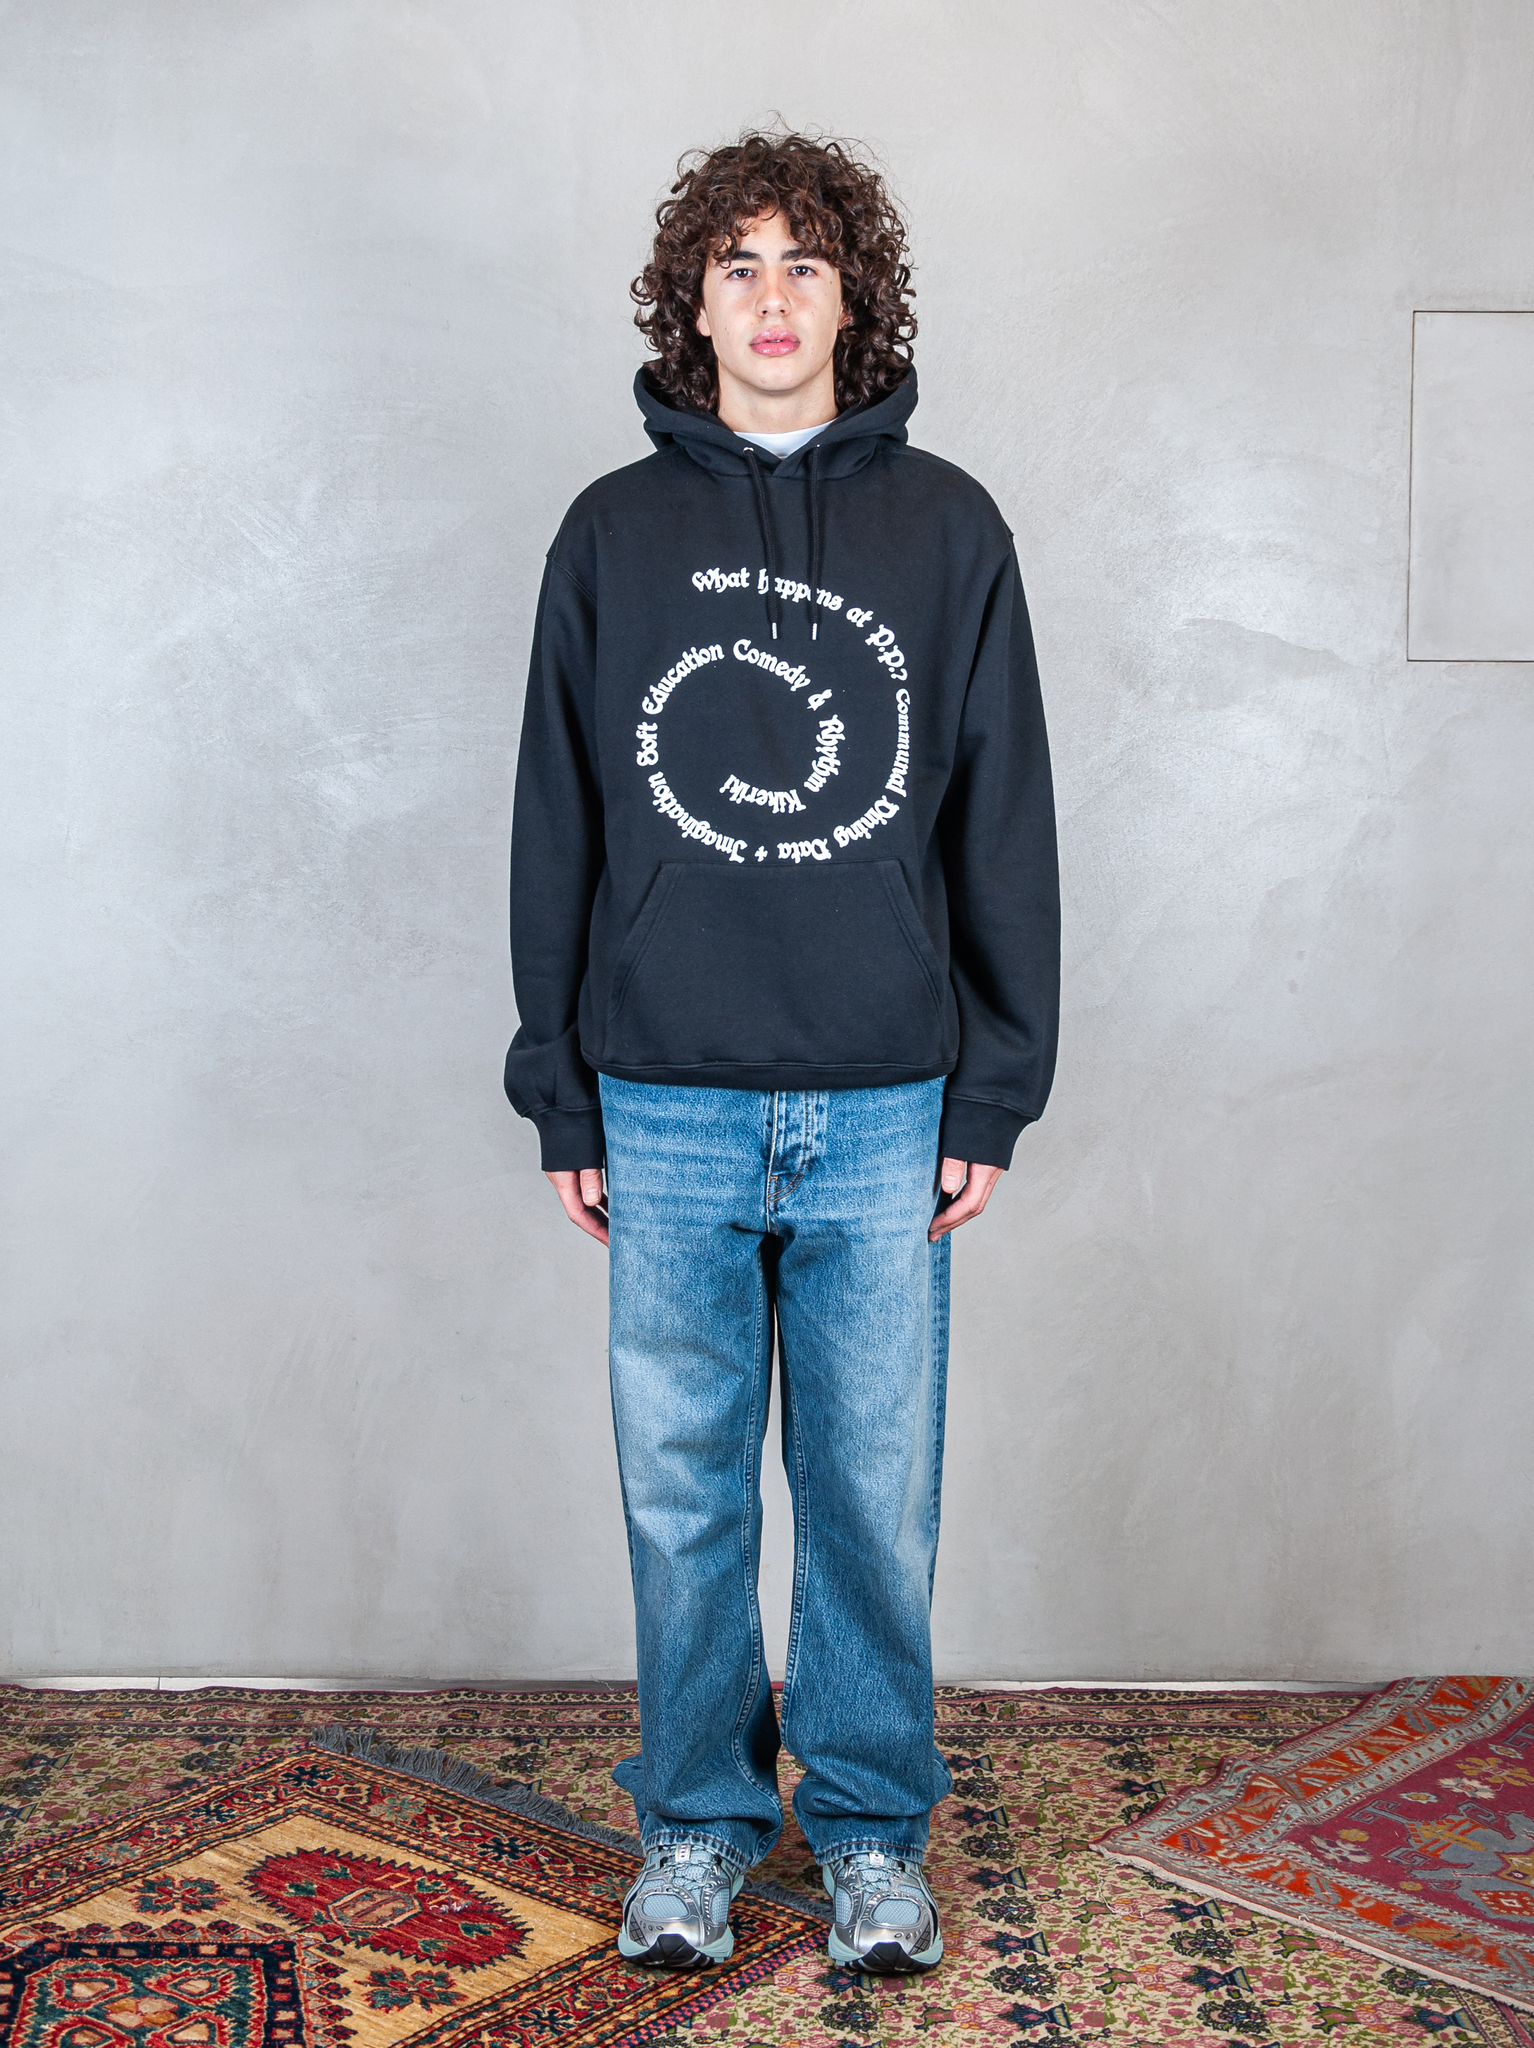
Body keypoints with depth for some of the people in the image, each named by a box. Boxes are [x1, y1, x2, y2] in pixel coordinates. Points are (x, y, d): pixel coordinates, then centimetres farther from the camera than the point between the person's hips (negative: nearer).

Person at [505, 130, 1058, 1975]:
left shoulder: (947, 529, 5)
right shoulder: (614, 534, 6)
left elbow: (1004, 823, 5)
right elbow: (557, 825, 7)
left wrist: (993, 1091, 1)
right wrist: (562, 1097, 4)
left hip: (885, 1112, 0)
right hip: (668, 1109, 1)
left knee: (875, 1490, 8)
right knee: (682, 1494, 9)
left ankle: (871, 1825, 26)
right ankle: (697, 1821, 27)